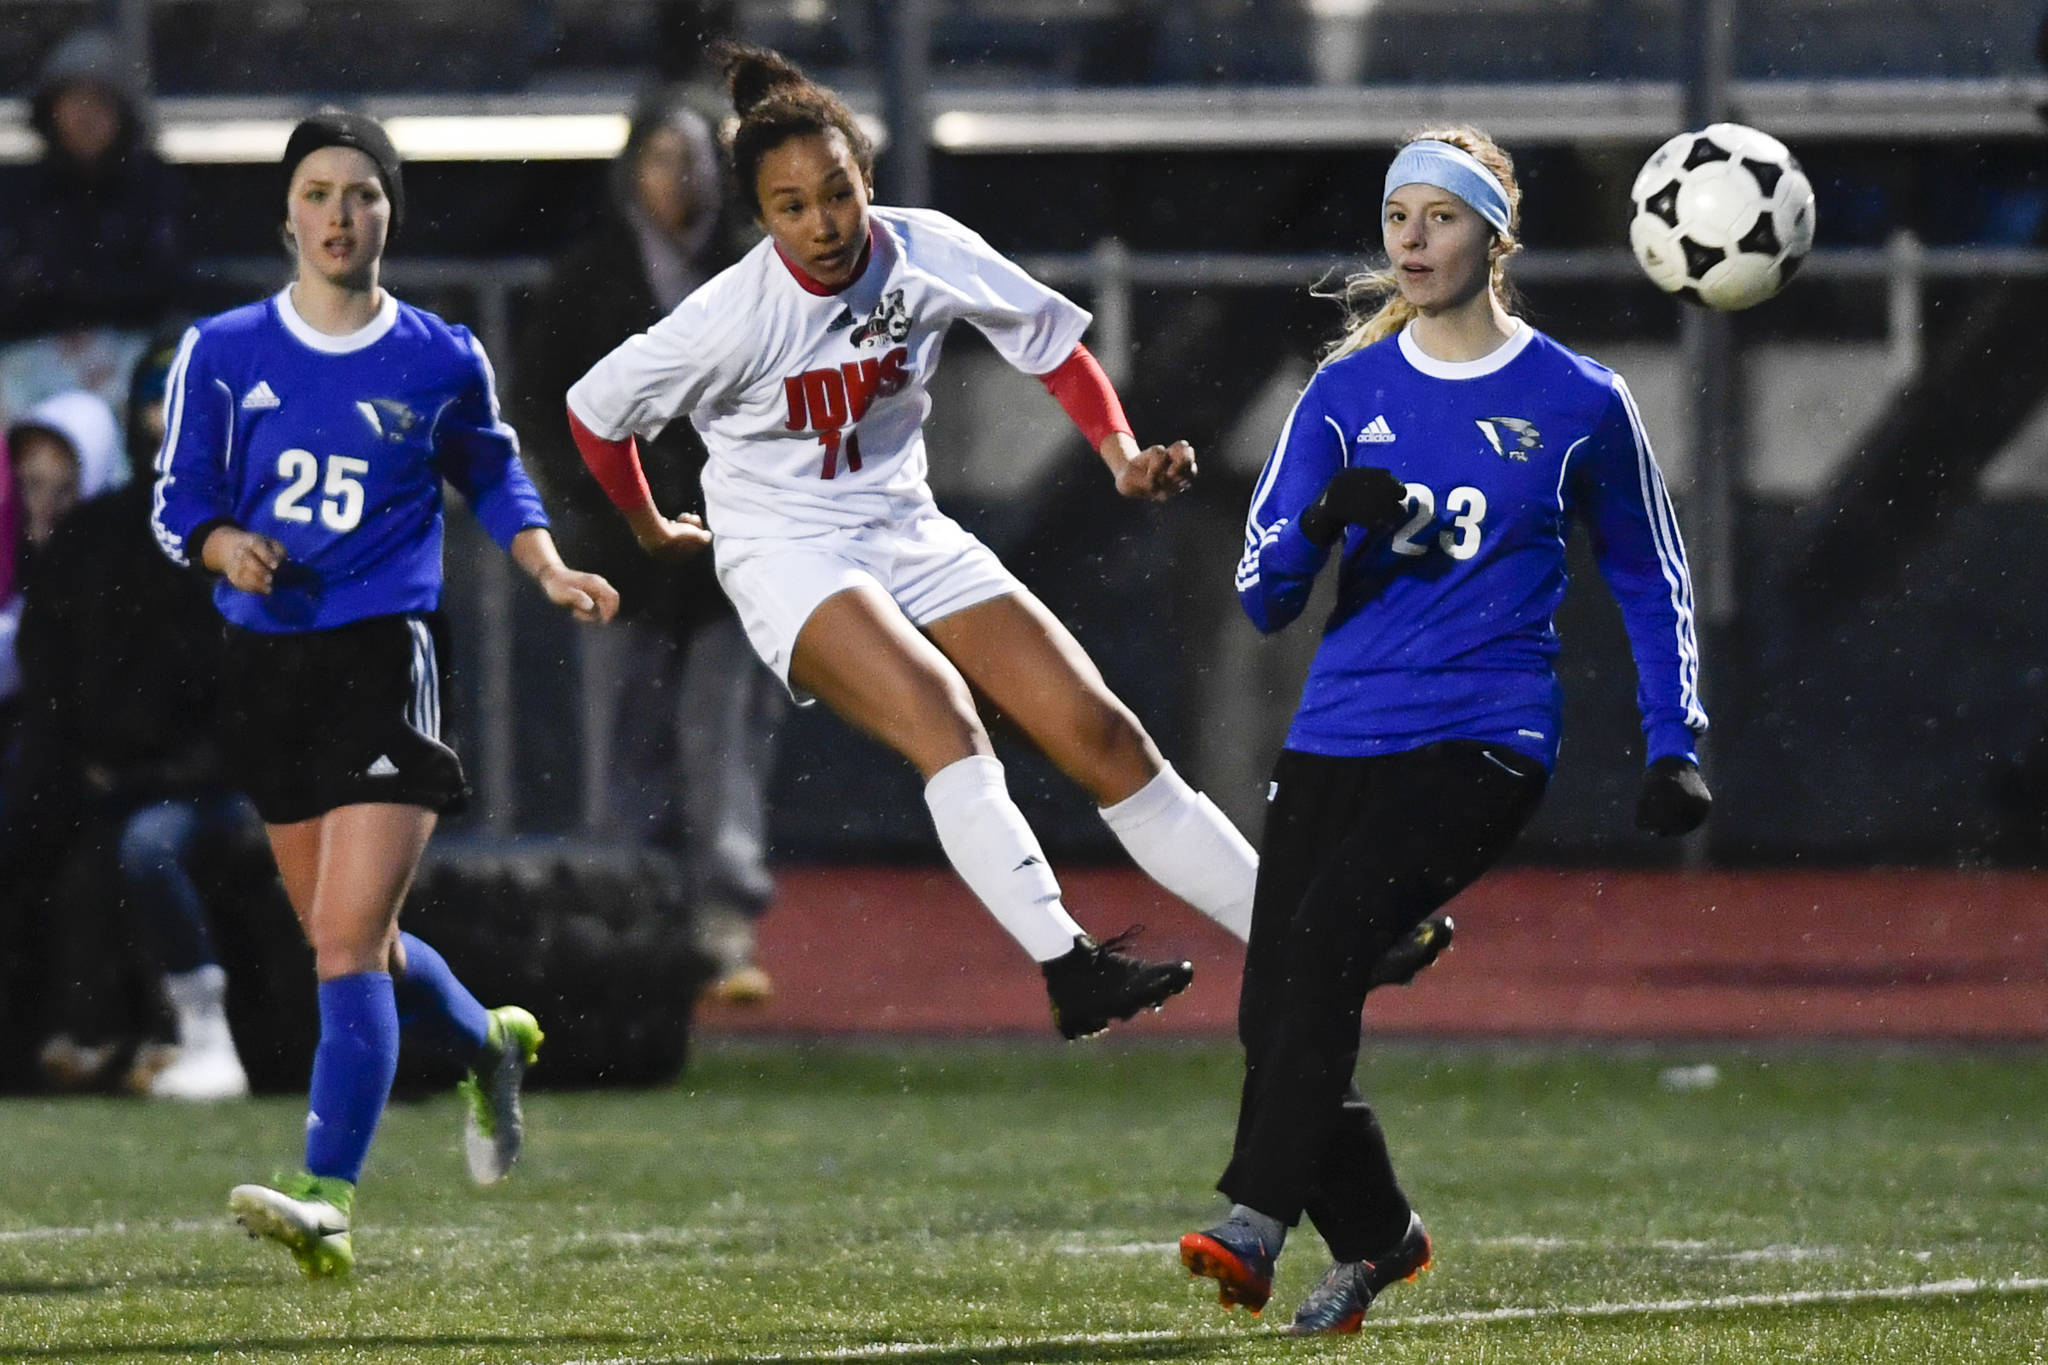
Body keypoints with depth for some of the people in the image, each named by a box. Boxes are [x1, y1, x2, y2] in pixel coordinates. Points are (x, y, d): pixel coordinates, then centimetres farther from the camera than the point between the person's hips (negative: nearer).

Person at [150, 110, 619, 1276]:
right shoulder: (222, 355, 4)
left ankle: (329, 1197, -21)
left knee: (349, 938, -16)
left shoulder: (443, 362, 2)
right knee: (348, 943, 16)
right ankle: (491, 1043, 47)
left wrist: (552, 569, 3)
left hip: (388, 655, -4)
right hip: (267, 660, 4)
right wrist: (224, 546, -13)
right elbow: (180, 501, 8)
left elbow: (495, 479, 18)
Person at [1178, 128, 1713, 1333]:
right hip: (1338, 738, 4)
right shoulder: (1347, 394, 8)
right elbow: (1262, 595, 5)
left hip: (1485, 742, -4)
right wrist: (1321, 523, -16)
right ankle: (1374, 1235, 22)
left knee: (1328, 928, -28)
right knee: (1273, 1018, -3)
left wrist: (1675, 748, 5)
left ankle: (1257, 1223, -31)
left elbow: (1653, 585, 13)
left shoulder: (1578, 405, 1)